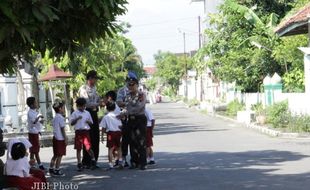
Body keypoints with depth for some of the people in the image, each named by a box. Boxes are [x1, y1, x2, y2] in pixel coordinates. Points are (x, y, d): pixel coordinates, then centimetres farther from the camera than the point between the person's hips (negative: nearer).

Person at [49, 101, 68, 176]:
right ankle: (57, 170, 3)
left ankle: (51, 169, 19)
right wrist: (65, 138, -12)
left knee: (55, 155, 16)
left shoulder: (55, 118, 13)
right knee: (60, 155, -1)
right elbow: (62, 129, -15)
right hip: (60, 138, -9)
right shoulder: (60, 118, -14)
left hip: (55, 138, 9)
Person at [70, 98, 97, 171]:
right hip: (78, 132, -1)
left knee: (88, 148, -8)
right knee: (78, 149, 3)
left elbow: (91, 123, 17)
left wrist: (88, 122, -5)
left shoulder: (87, 113, 12)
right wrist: (77, 119, -14)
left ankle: (93, 160, 9)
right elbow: (71, 123, 0)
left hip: (86, 131, 1)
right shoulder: (75, 113, 5)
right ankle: (79, 164, 10)